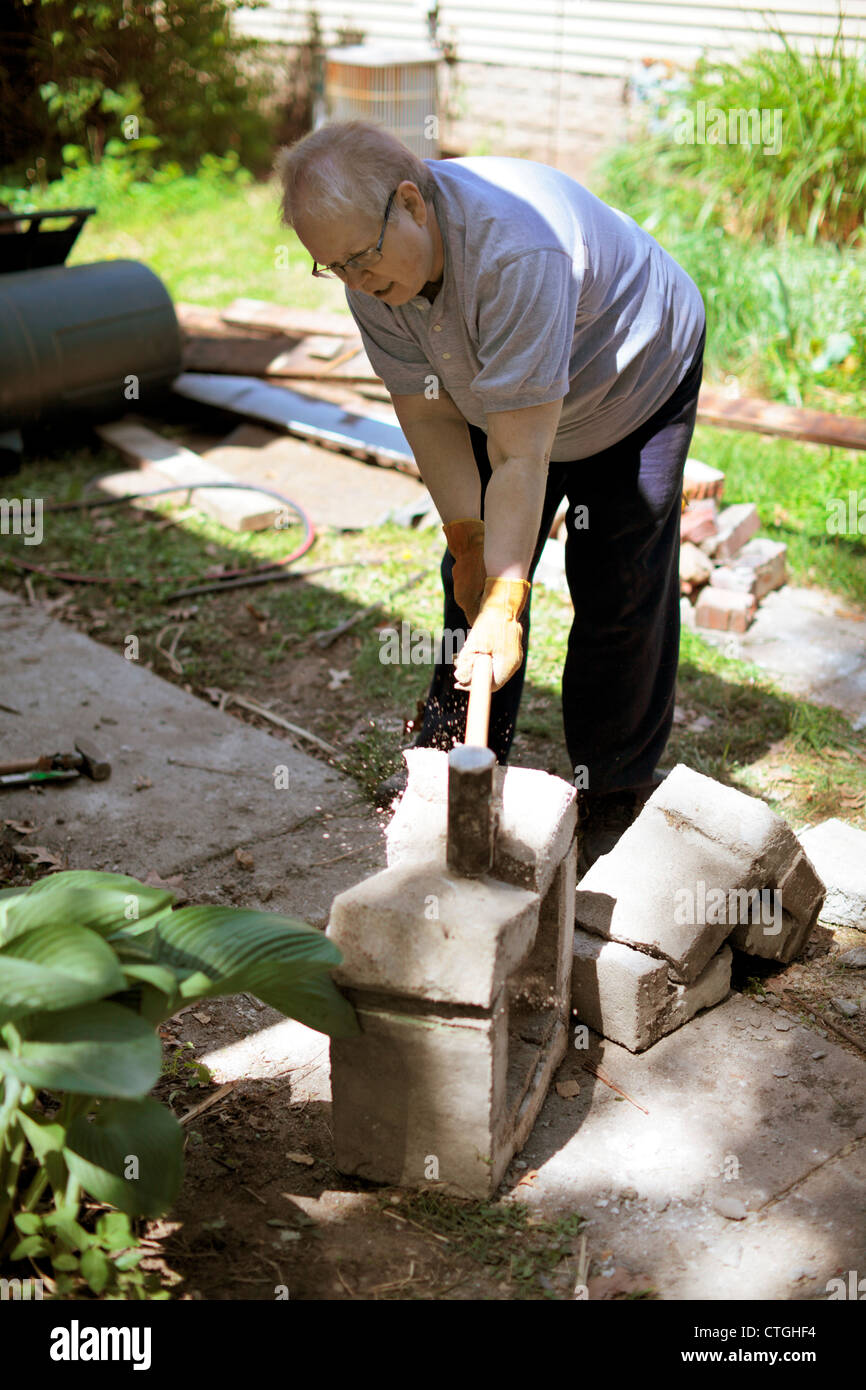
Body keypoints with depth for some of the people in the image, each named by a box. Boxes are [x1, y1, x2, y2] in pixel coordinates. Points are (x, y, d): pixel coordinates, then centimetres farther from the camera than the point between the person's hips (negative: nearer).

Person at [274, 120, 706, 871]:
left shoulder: (515, 251, -43)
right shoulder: (373, 268, -22)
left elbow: (521, 457, -43)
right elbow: (429, 413, -12)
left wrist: (504, 606, -42)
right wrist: (466, 537, -16)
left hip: (638, 382, -6)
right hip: (502, 398, 6)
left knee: (620, 591, -4)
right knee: (473, 579, 4)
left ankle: (617, 792, 13)